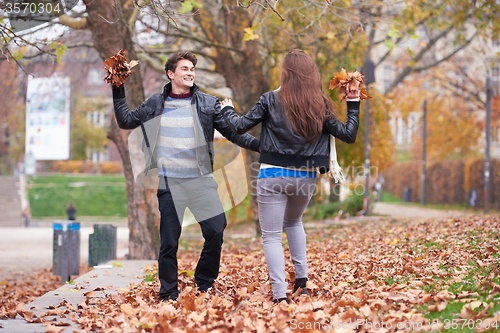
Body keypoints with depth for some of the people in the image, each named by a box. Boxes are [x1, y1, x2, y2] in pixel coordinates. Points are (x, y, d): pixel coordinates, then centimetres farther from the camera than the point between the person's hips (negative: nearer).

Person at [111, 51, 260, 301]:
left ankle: (205, 283, 14)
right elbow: (126, 121, 13)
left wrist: (259, 145, -11)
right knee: (169, 240, 1)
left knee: (216, 230, -7)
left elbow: (233, 132, 3)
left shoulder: (208, 104, 5)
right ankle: (168, 293, 13)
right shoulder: (156, 104, 8)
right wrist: (118, 91, 5)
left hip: (201, 179, 0)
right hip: (169, 181, 0)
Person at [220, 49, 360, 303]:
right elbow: (349, 135, 3)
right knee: (293, 222, 30)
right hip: (306, 178, 4)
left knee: (271, 235, 4)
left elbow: (239, 127, -2)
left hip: (273, 176, -4)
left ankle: (280, 295, -6)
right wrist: (353, 103, 14)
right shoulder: (320, 106, -1)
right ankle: (301, 281, 22)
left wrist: (227, 110, 19)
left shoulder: (271, 100, -7)